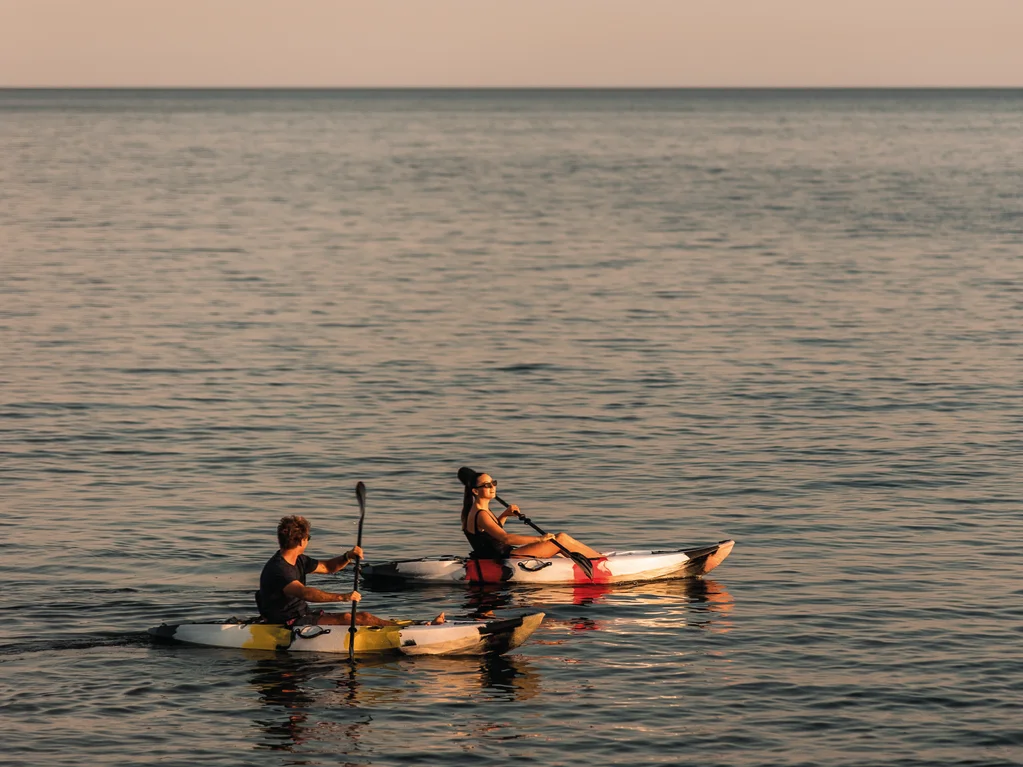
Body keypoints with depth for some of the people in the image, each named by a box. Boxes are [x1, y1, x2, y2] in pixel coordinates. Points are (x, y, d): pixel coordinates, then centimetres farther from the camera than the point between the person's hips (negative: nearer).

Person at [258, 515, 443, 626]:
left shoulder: (299, 561, 11)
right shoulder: (276, 569, -22)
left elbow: (327, 567, 23)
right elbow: (304, 593, -37)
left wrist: (348, 556, 1)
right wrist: (342, 597, -45)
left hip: (303, 615, 10)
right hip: (288, 625, -10)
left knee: (363, 617, -3)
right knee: (346, 618, -24)